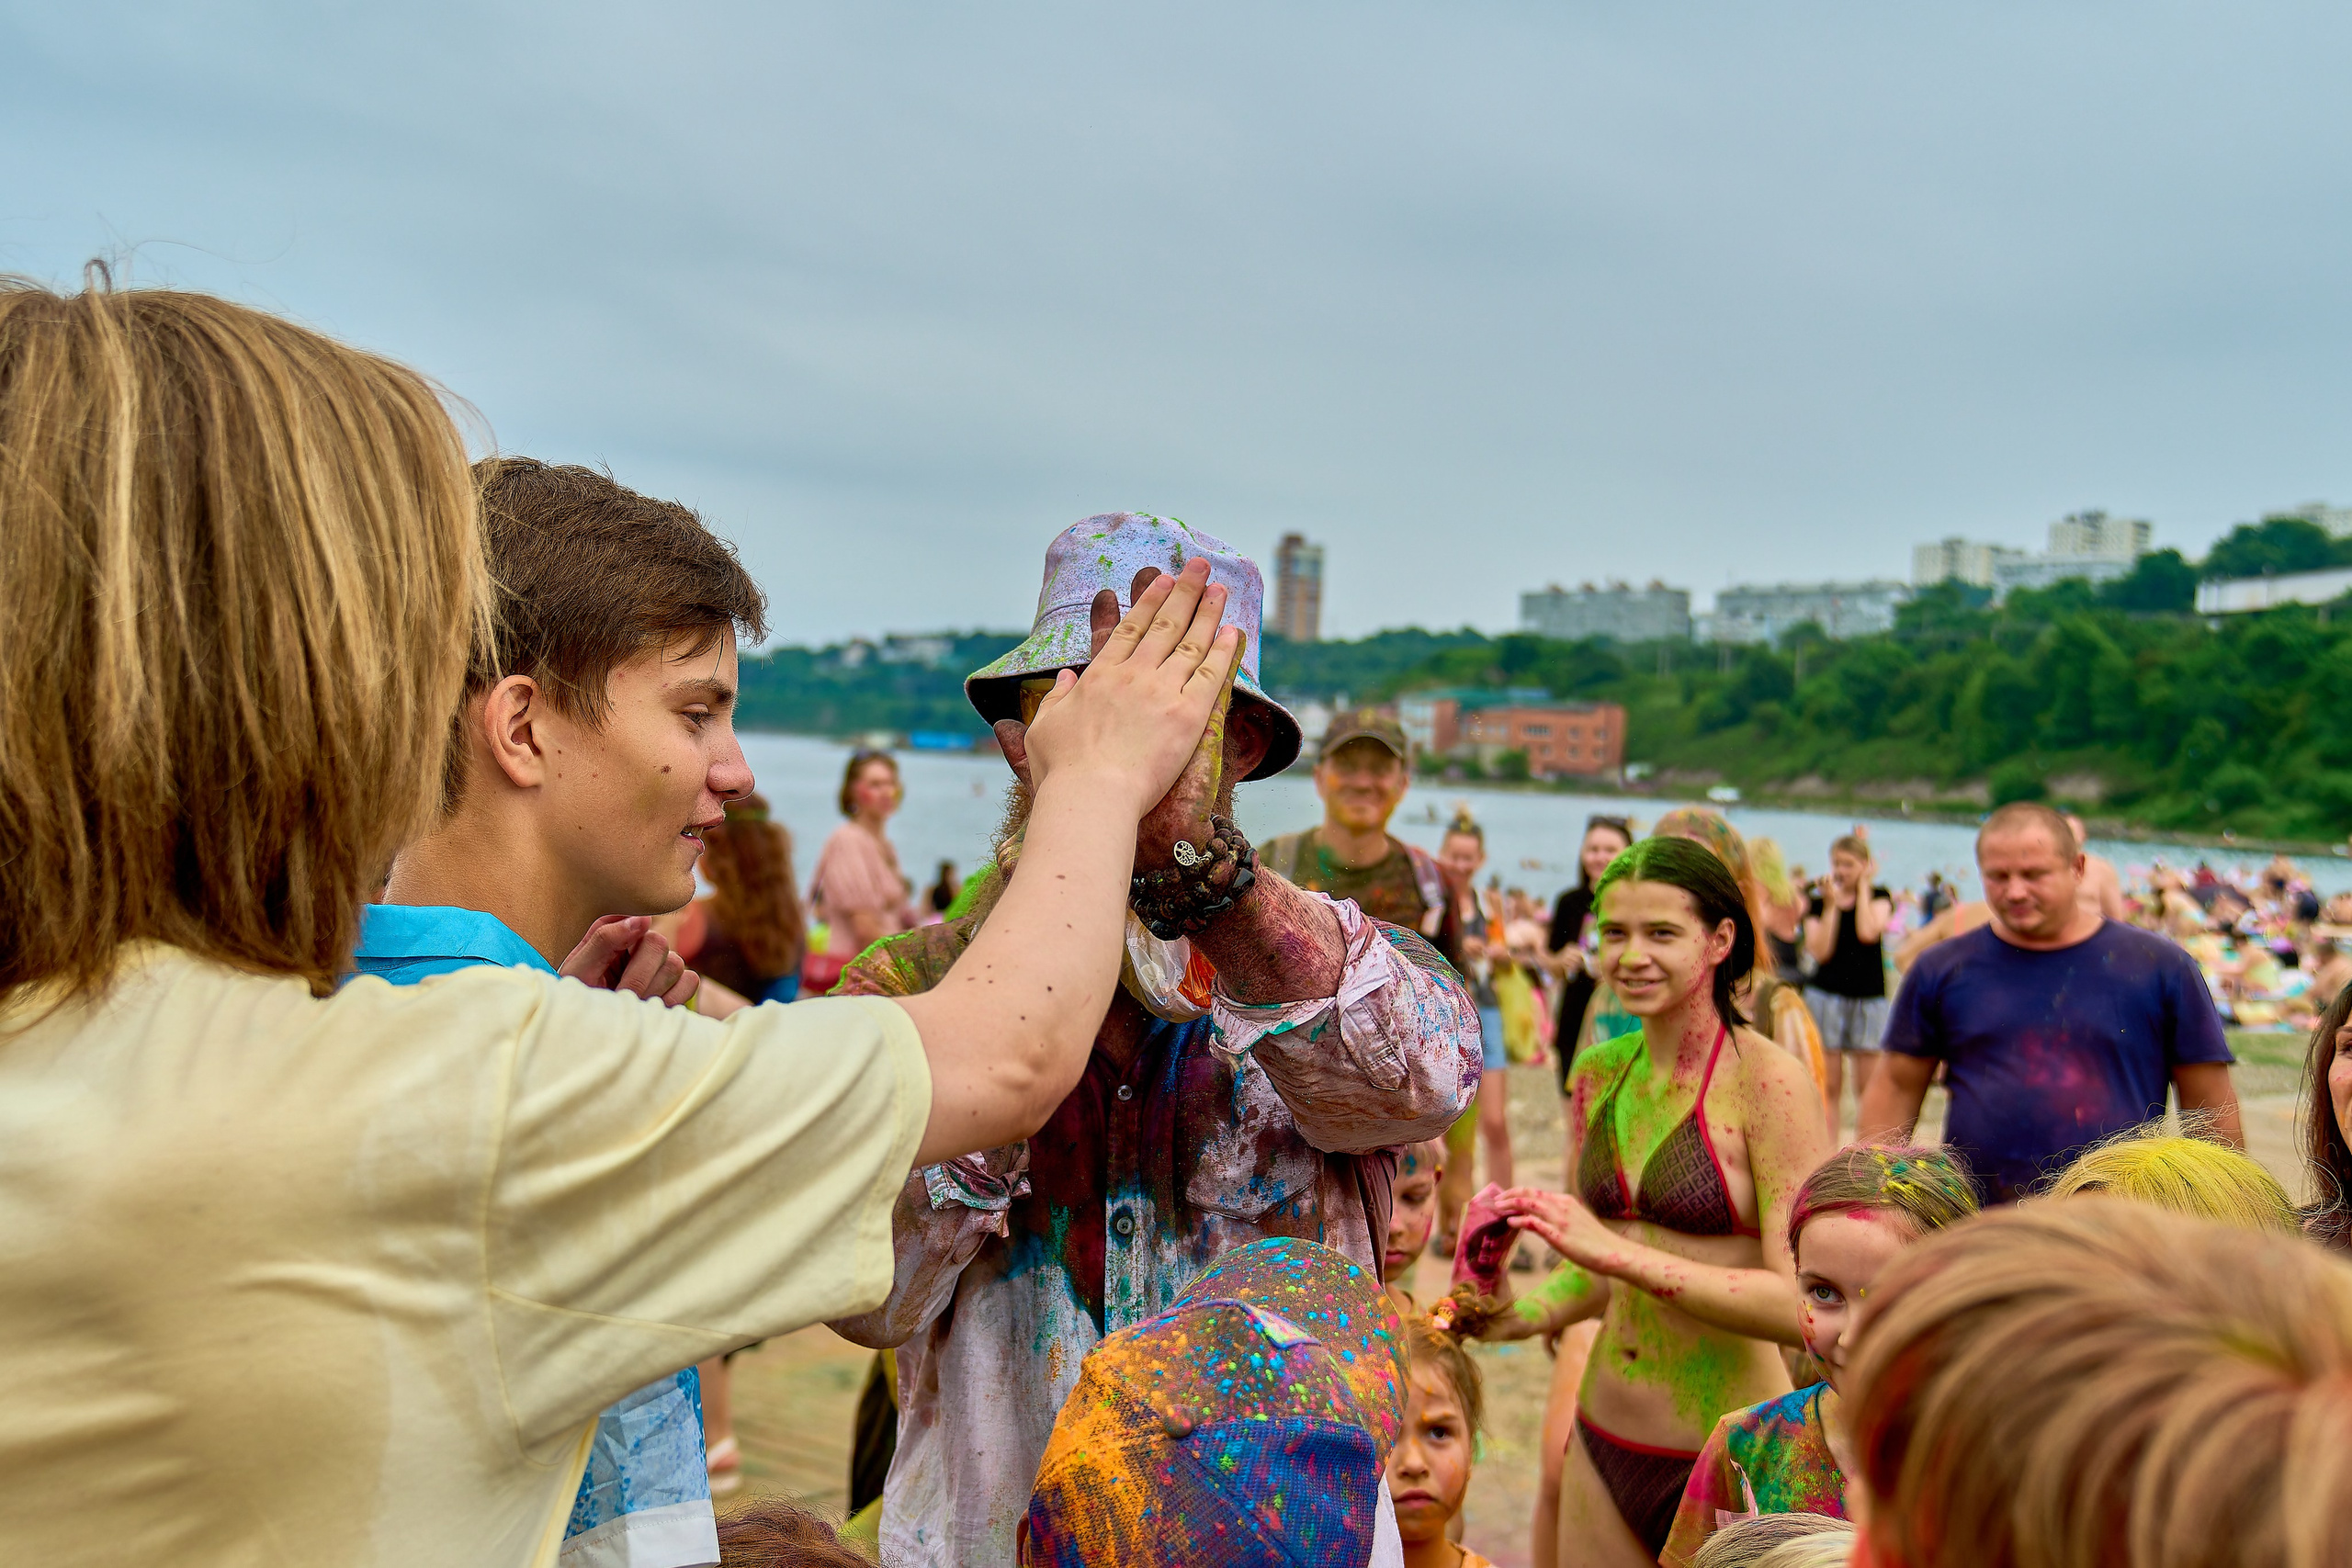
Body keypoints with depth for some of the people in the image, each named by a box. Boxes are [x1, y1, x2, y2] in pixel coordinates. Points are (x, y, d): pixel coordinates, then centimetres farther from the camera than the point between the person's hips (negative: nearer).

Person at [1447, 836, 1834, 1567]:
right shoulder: (1597, 1073, 5)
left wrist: (1617, 1252, -25)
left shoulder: (1768, 1080, -14)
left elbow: (1801, 1301, -20)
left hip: (1725, 1452, -5)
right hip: (1602, 1444, 6)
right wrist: (1516, 1316, -2)